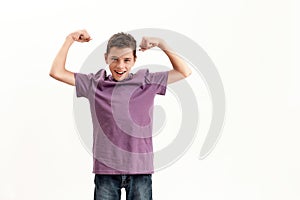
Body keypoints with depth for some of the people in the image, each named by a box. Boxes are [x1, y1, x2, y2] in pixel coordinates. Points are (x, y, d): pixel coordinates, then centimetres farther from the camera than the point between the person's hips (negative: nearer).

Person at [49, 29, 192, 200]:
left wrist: (162, 44, 1)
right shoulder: (95, 84, 5)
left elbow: (184, 72, 7)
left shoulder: (147, 82, 5)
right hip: (106, 169, 0)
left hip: (140, 168, 0)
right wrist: (70, 39, 4)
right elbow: (57, 72, 5)